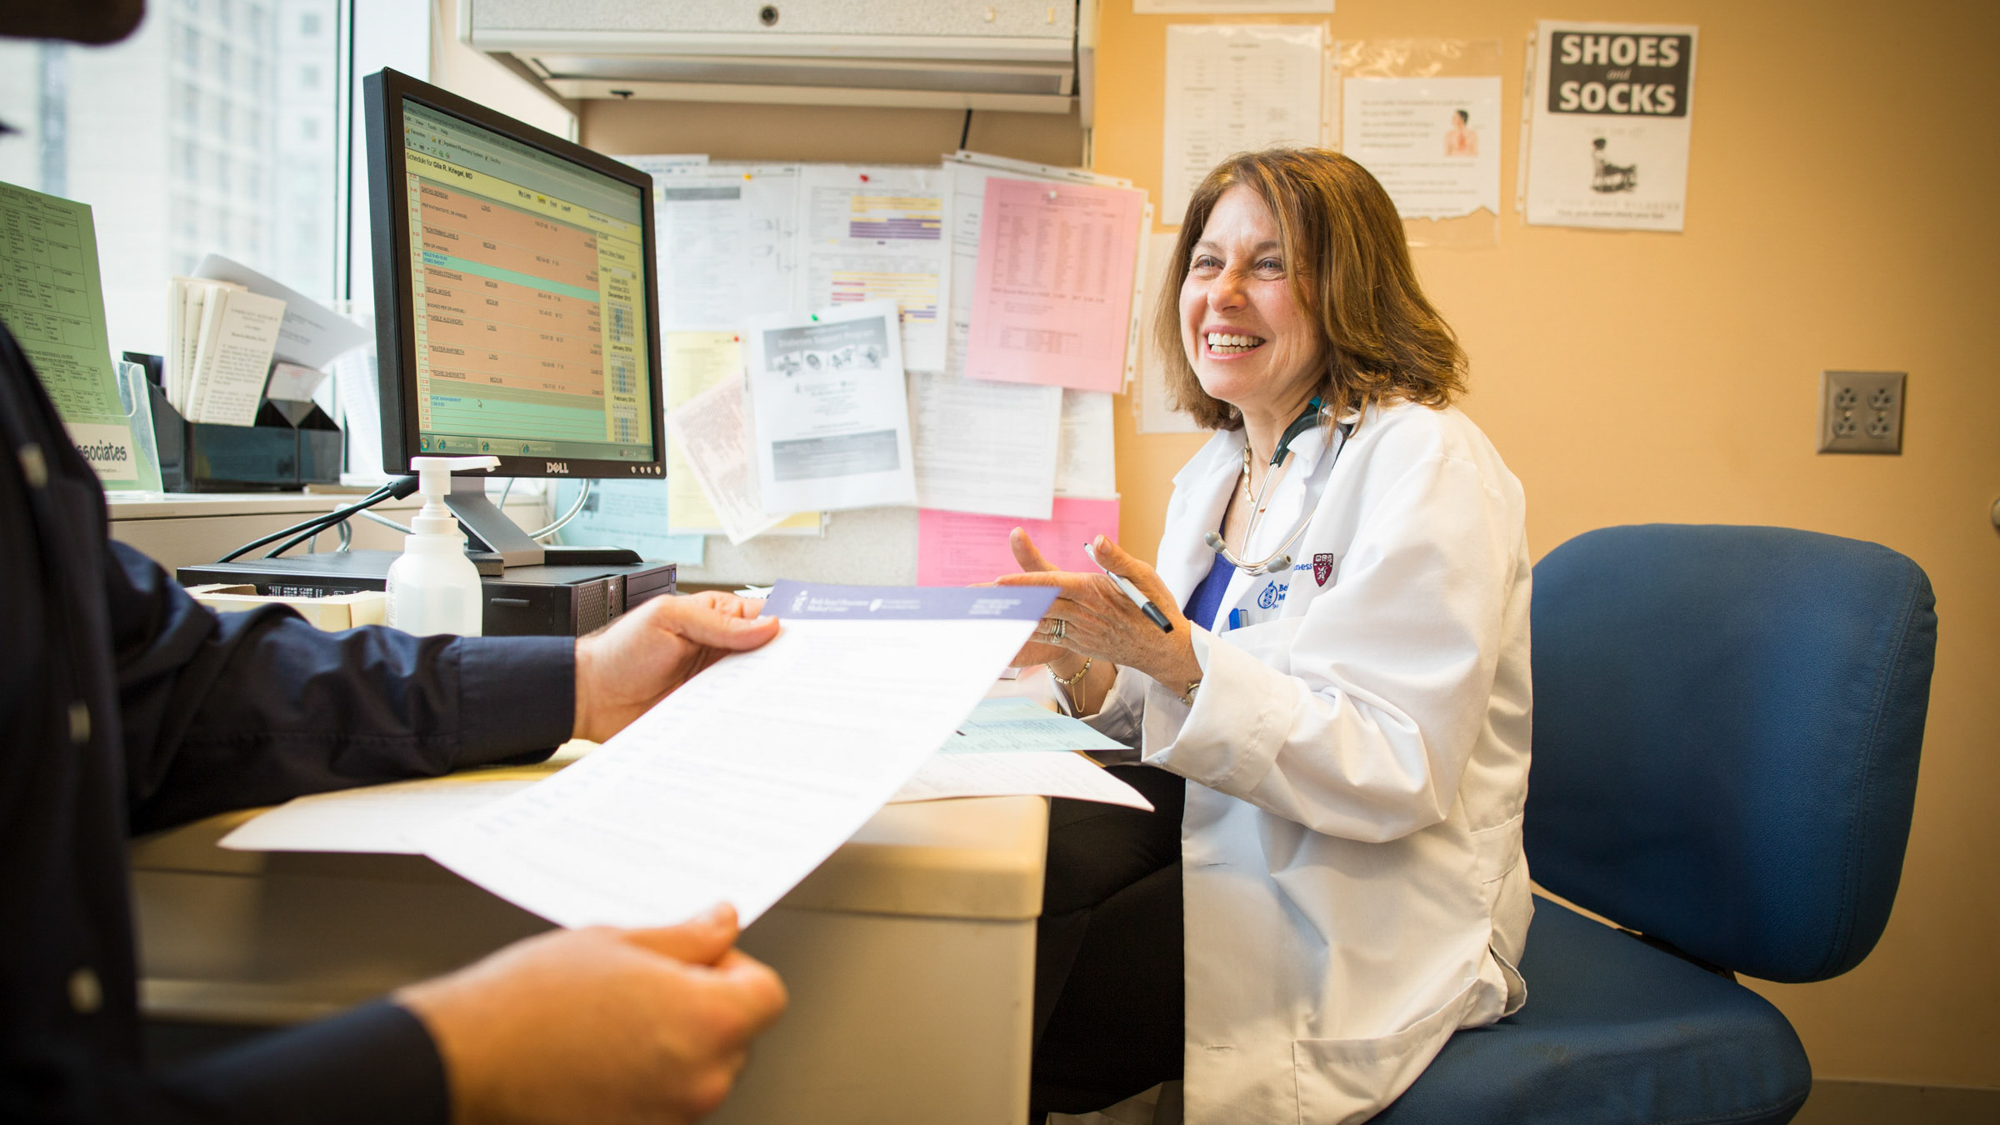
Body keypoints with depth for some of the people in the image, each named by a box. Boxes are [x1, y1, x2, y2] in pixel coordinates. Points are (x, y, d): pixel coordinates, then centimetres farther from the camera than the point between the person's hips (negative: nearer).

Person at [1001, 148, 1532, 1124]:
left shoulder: (1425, 462, -15)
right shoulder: (1216, 469, 10)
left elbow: (1398, 772, -22)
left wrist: (1179, 660, -32)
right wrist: (1088, 664, -8)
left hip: (1364, 908, -7)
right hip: (1216, 820, 7)